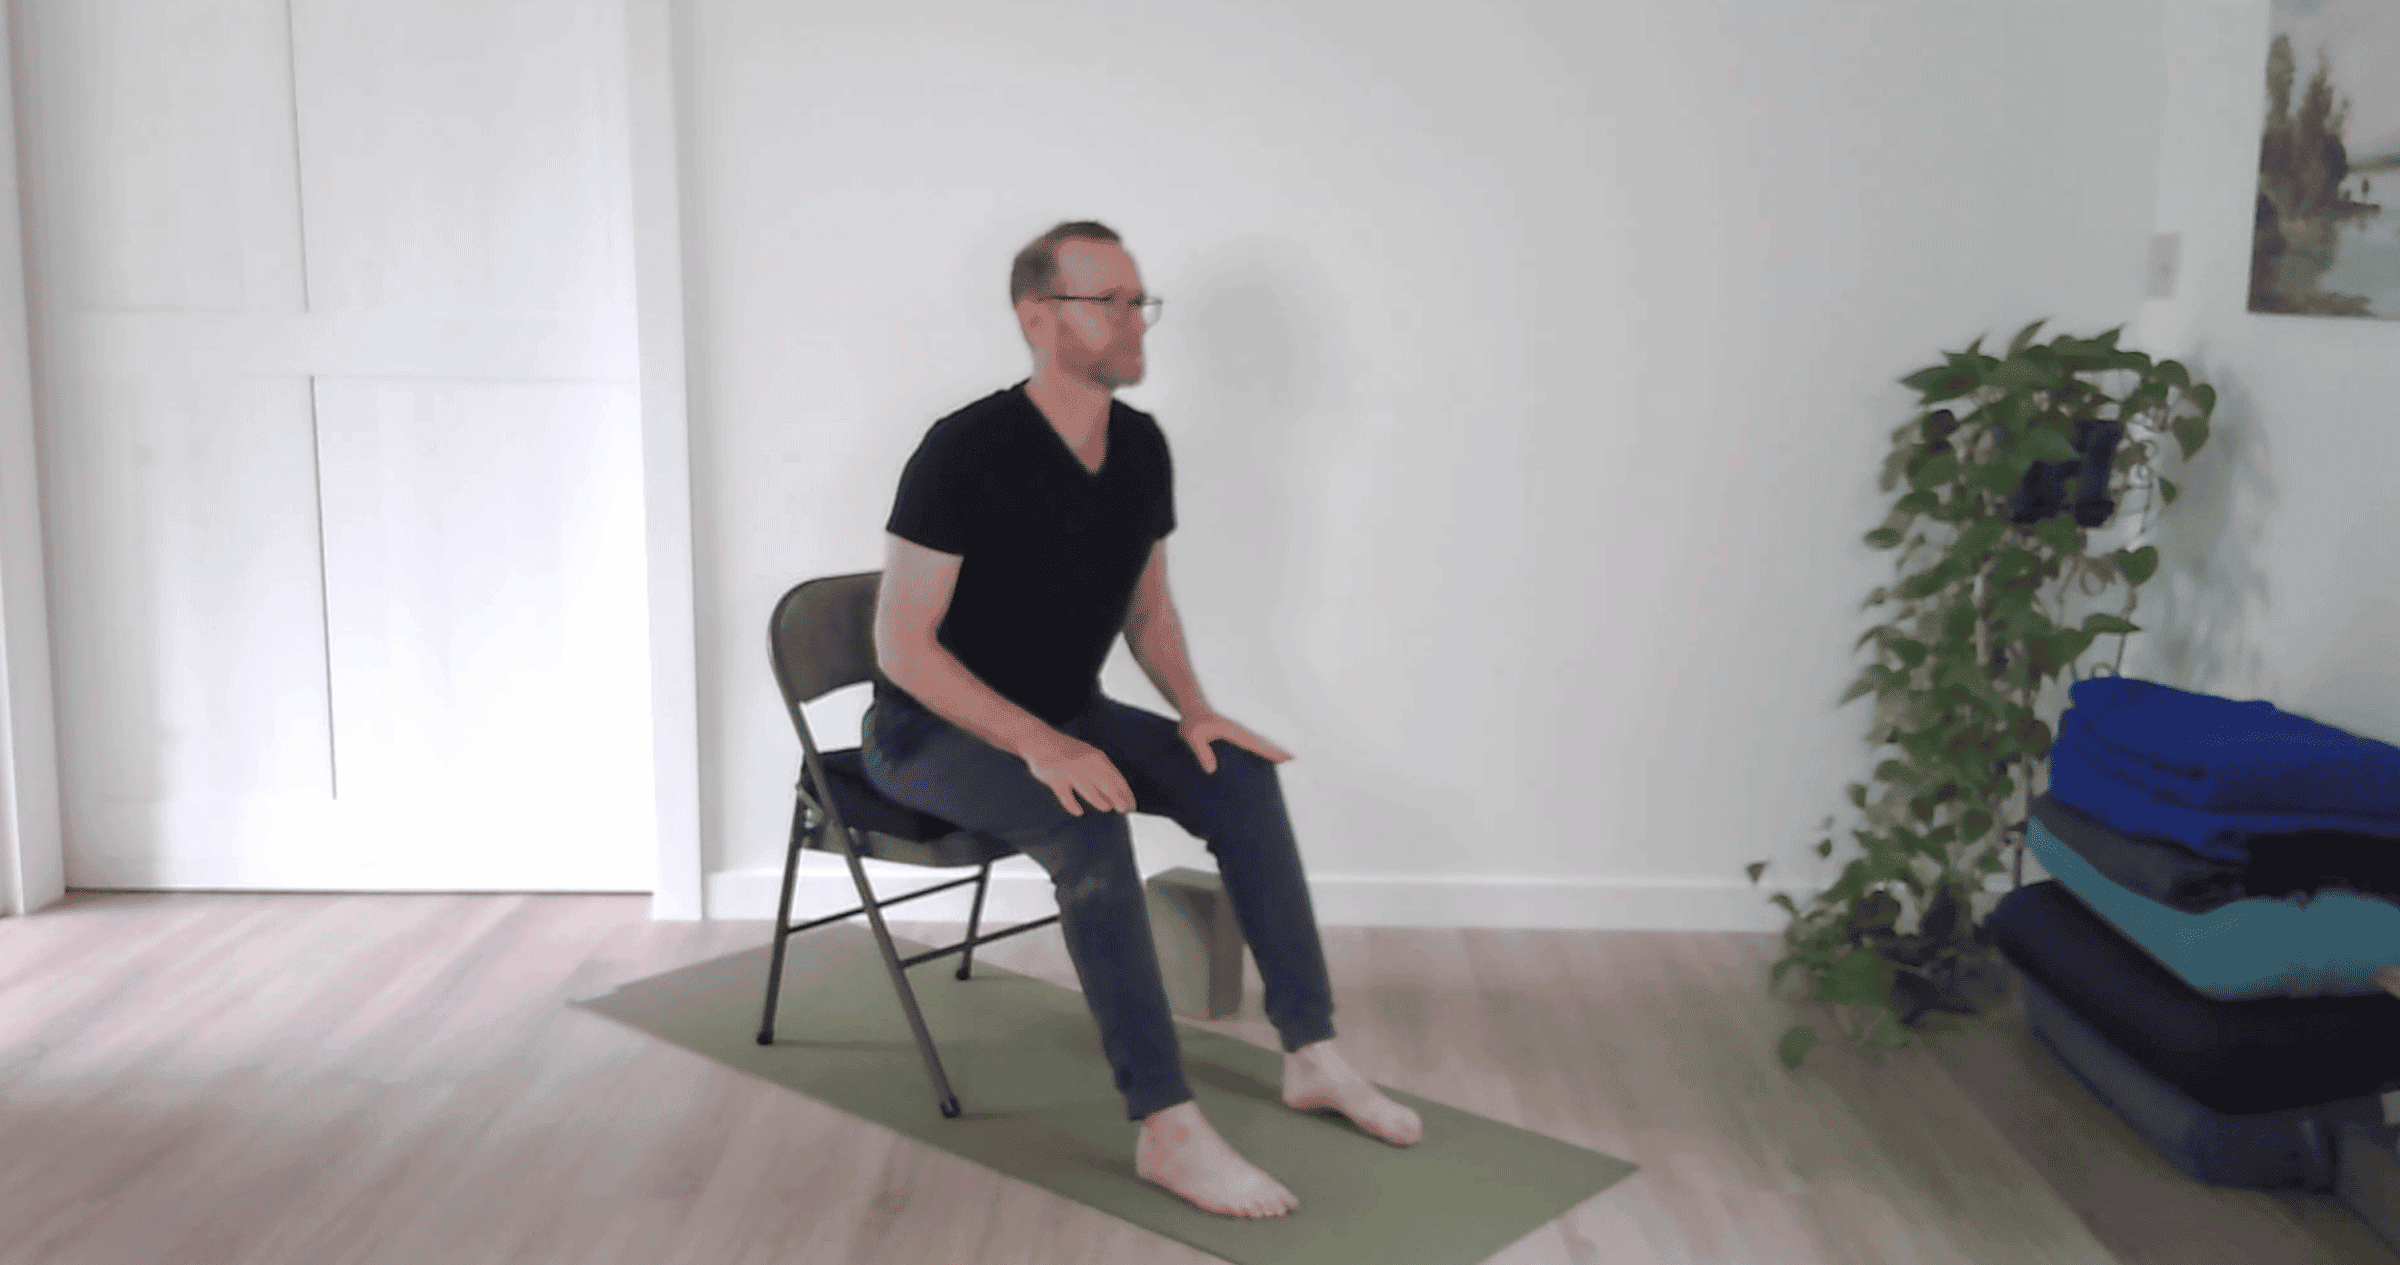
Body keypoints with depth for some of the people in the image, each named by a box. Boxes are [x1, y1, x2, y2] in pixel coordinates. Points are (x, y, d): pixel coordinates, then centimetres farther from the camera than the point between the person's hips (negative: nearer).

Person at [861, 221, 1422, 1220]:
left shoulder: (1141, 446, -2)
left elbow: (1146, 606, 11)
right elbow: (902, 646, -24)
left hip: (1062, 716, 7)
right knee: (1091, 825, -34)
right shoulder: (966, 452, -24)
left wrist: (1192, 709, -7)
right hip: (935, 729, -7)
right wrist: (1037, 745, -32)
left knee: (1238, 774, -11)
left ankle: (1312, 1056, -3)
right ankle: (1167, 1130, -29)